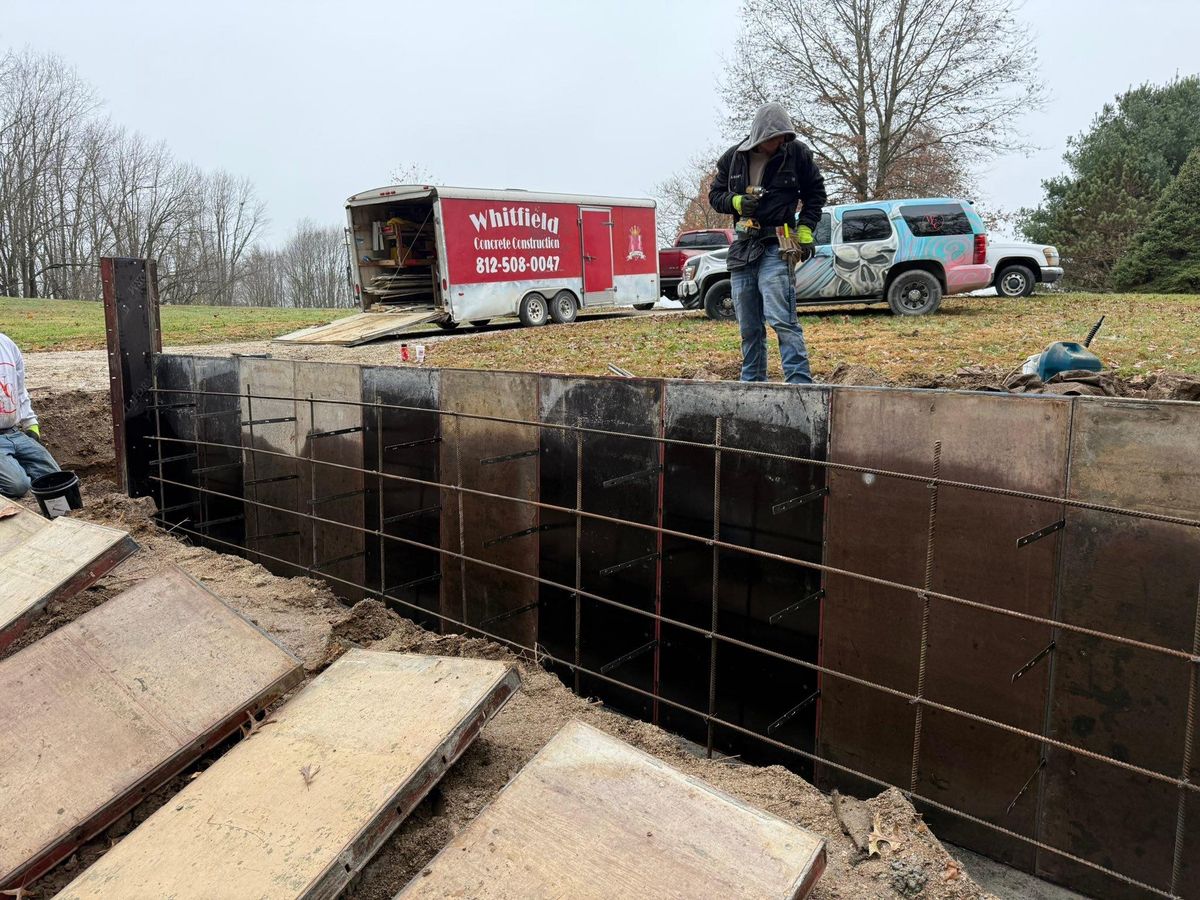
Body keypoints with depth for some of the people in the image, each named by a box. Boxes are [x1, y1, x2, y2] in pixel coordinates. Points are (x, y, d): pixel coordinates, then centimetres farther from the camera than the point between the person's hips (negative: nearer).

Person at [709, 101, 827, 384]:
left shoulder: (797, 153, -1)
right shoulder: (733, 158, 6)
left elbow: (815, 194, 9)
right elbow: (715, 195, 14)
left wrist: (805, 231, -3)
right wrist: (737, 202, -7)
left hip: (776, 247, -4)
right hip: (742, 247, 4)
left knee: (781, 319, -19)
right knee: (749, 327, 10)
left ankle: (800, 383, -19)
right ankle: (752, 384, 20)